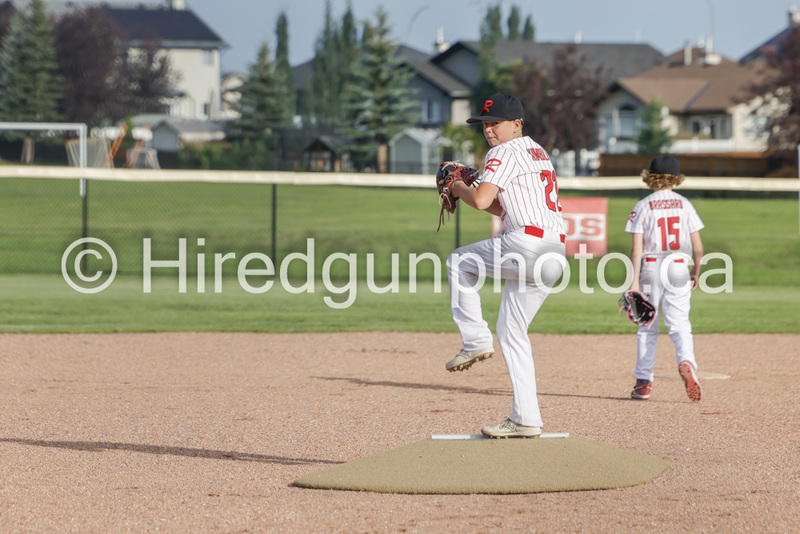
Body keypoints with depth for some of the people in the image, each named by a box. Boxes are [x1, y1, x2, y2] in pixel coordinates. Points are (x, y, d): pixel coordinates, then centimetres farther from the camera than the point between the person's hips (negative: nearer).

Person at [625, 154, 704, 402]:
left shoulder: (643, 206, -2)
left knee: (647, 327, 10)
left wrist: (635, 281, -9)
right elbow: (698, 247, 2)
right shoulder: (684, 205, 4)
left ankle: (643, 382, 11)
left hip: (650, 269, -1)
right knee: (679, 324, -1)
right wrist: (696, 273, 17)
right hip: (678, 270, 1)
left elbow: (637, 249, -8)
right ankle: (686, 362, -31)